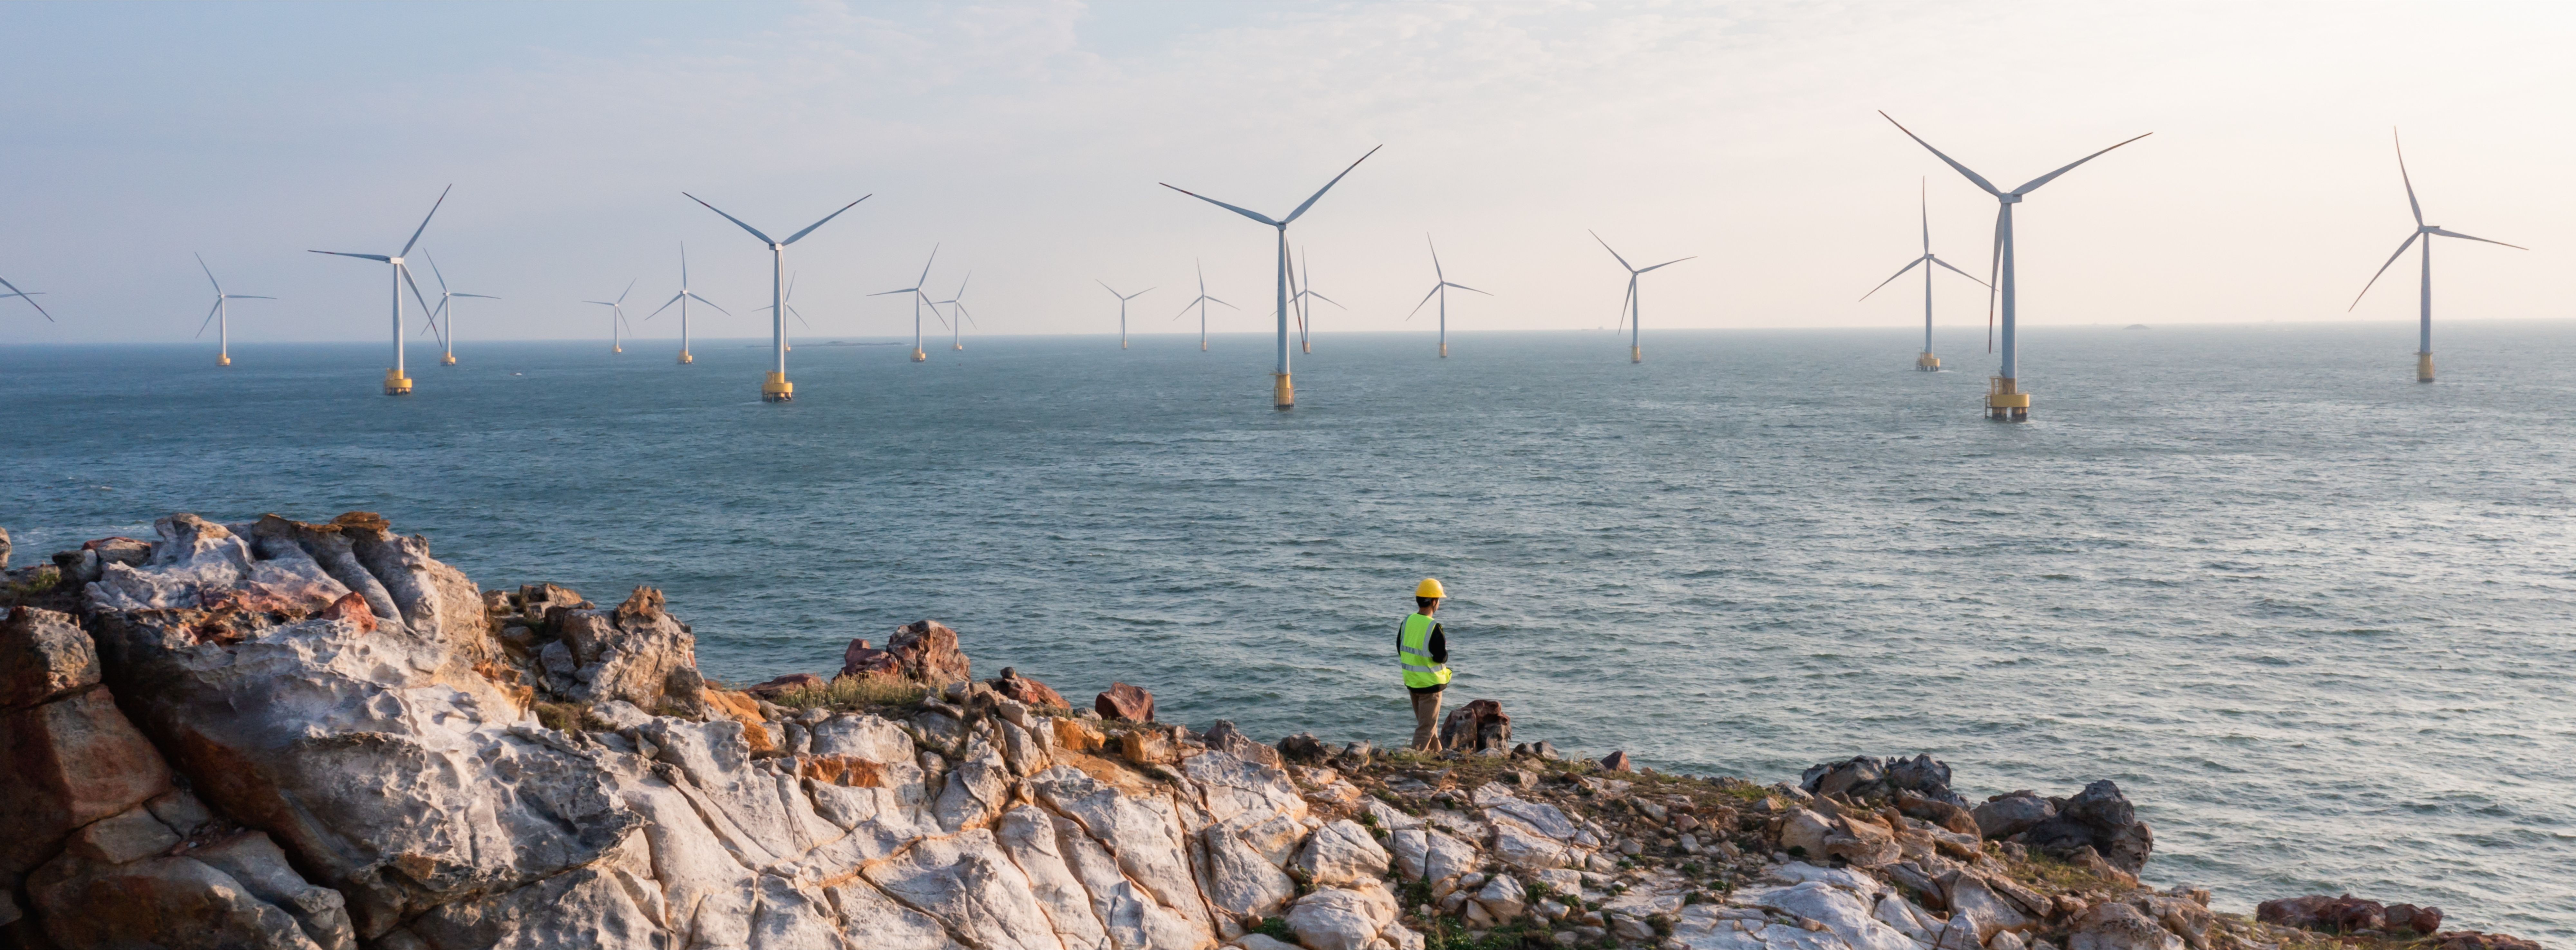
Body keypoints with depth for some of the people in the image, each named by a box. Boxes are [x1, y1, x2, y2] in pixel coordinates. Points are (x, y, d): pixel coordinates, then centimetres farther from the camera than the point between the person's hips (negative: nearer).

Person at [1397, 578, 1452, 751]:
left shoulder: (1407, 622, -1)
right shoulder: (1434, 628, -22)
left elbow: (1401, 651, 7)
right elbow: (1442, 657, -19)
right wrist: (1444, 650, 1)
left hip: (1411, 682, 7)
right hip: (1430, 684, -7)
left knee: (1427, 723, 21)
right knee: (1426, 727, 1)